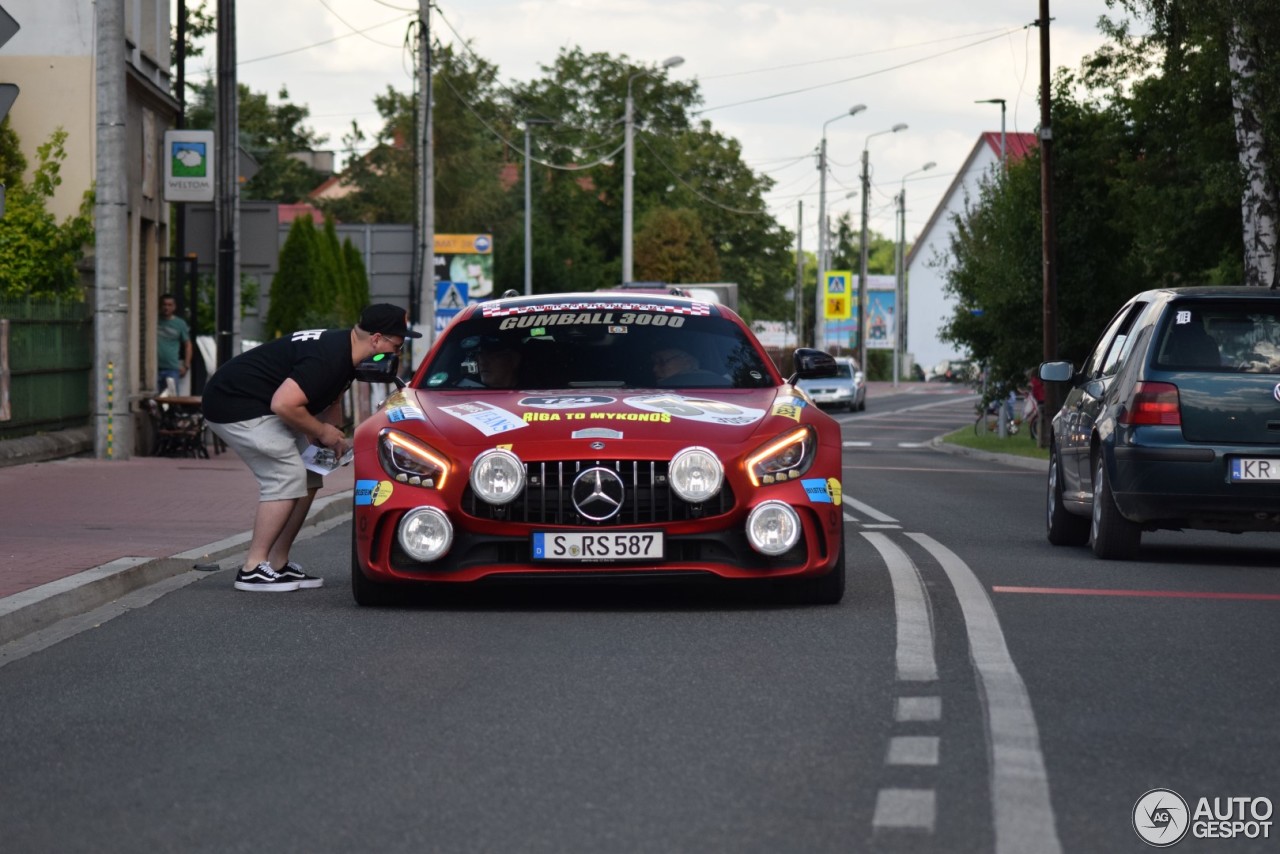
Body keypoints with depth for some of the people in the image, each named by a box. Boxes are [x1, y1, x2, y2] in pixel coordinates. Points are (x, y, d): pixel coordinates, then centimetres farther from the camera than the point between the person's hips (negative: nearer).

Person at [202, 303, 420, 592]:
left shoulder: (342, 349, 7)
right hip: (234, 405, -11)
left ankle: (278, 564, 11)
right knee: (287, 476, -16)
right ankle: (253, 570, -12)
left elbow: (331, 401, 24)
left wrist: (333, 437, 5)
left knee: (309, 475, 8)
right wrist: (322, 432, -17)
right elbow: (283, 404, -33)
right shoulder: (328, 358, -27)